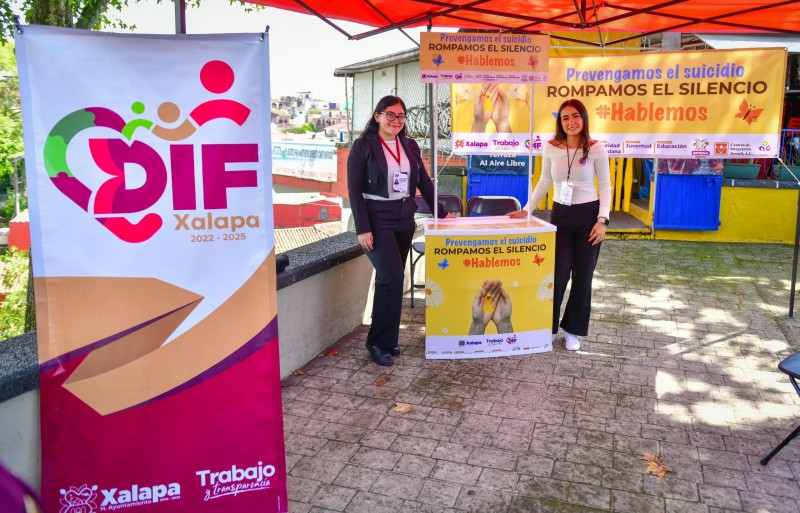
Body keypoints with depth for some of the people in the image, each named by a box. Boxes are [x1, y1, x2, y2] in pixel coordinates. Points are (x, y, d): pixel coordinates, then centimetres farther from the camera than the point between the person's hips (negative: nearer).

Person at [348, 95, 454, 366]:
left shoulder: (410, 146, 11)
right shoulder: (363, 146, -4)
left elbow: (424, 182, 16)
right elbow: (354, 189, -8)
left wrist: (441, 213, 13)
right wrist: (362, 229, -14)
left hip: (404, 219, 6)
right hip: (377, 220, -5)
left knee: (389, 279, 10)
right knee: (393, 277, -15)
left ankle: (387, 339, 20)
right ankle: (379, 342, 0)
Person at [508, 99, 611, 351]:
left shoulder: (596, 149, -6)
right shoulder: (550, 148, -1)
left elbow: (605, 186, -1)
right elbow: (544, 183, 11)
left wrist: (602, 220, -10)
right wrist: (527, 209, 7)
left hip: (588, 216, -1)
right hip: (560, 215, 1)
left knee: (583, 276, 5)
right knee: (557, 274, -2)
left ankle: (573, 330, 20)